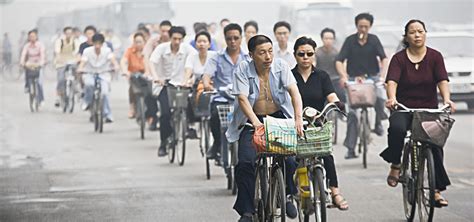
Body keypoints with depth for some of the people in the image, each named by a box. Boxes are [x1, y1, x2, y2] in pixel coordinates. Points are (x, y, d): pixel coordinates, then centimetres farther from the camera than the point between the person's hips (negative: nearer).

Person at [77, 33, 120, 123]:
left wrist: (116, 65, -48)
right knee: (89, 84, -34)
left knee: (104, 92, -21)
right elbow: (83, 61, -23)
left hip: (103, 74, 0)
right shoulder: (87, 51, -11)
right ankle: (87, 102, -6)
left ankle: (108, 115, -7)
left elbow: (112, 58, -26)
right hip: (89, 74, 0)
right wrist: (80, 68, -45)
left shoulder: (107, 50, -10)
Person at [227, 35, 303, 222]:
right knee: (245, 162, -20)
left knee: (290, 160, -18)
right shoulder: (243, 70, -10)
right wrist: (255, 122, -35)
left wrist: (298, 118, -33)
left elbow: (294, 91, -17)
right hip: (253, 121, -1)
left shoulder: (281, 66, -7)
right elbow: (242, 98, -19)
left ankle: (288, 197, 11)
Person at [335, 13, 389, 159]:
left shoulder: (374, 40, -1)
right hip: (354, 78, 0)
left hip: (372, 76, 0)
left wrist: (382, 75, -27)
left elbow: (384, 59, -9)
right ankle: (350, 148, -2)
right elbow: (339, 61, -9)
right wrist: (343, 76, -27)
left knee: (380, 97, -31)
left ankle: (378, 124, -3)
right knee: (352, 112, -7)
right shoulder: (350, 40, -3)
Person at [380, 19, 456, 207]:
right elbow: (392, 81, -16)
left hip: (429, 109, 2)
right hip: (404, 109, -1)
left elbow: (442, 80, -10)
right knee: (397, 129, -33)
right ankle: (395, 165, -10)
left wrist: (447, 99, -29)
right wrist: (392, 98, -37)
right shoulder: (399, 58, -1)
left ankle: (437, 190, -1)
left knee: (435, 144, -11)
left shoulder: (435, 56, 2)